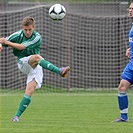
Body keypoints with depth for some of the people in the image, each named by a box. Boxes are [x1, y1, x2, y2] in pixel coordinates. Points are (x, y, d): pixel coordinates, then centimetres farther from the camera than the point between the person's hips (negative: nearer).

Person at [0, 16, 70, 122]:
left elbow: (22, 47, -23)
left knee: (30, 91, -15)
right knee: (37, 57, -32)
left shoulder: (37, 37, -11)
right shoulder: (18, 35, -3)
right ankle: (59, 71, -46)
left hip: (35, 67, 0)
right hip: (23, 63, 0)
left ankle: (17, 116, -9)